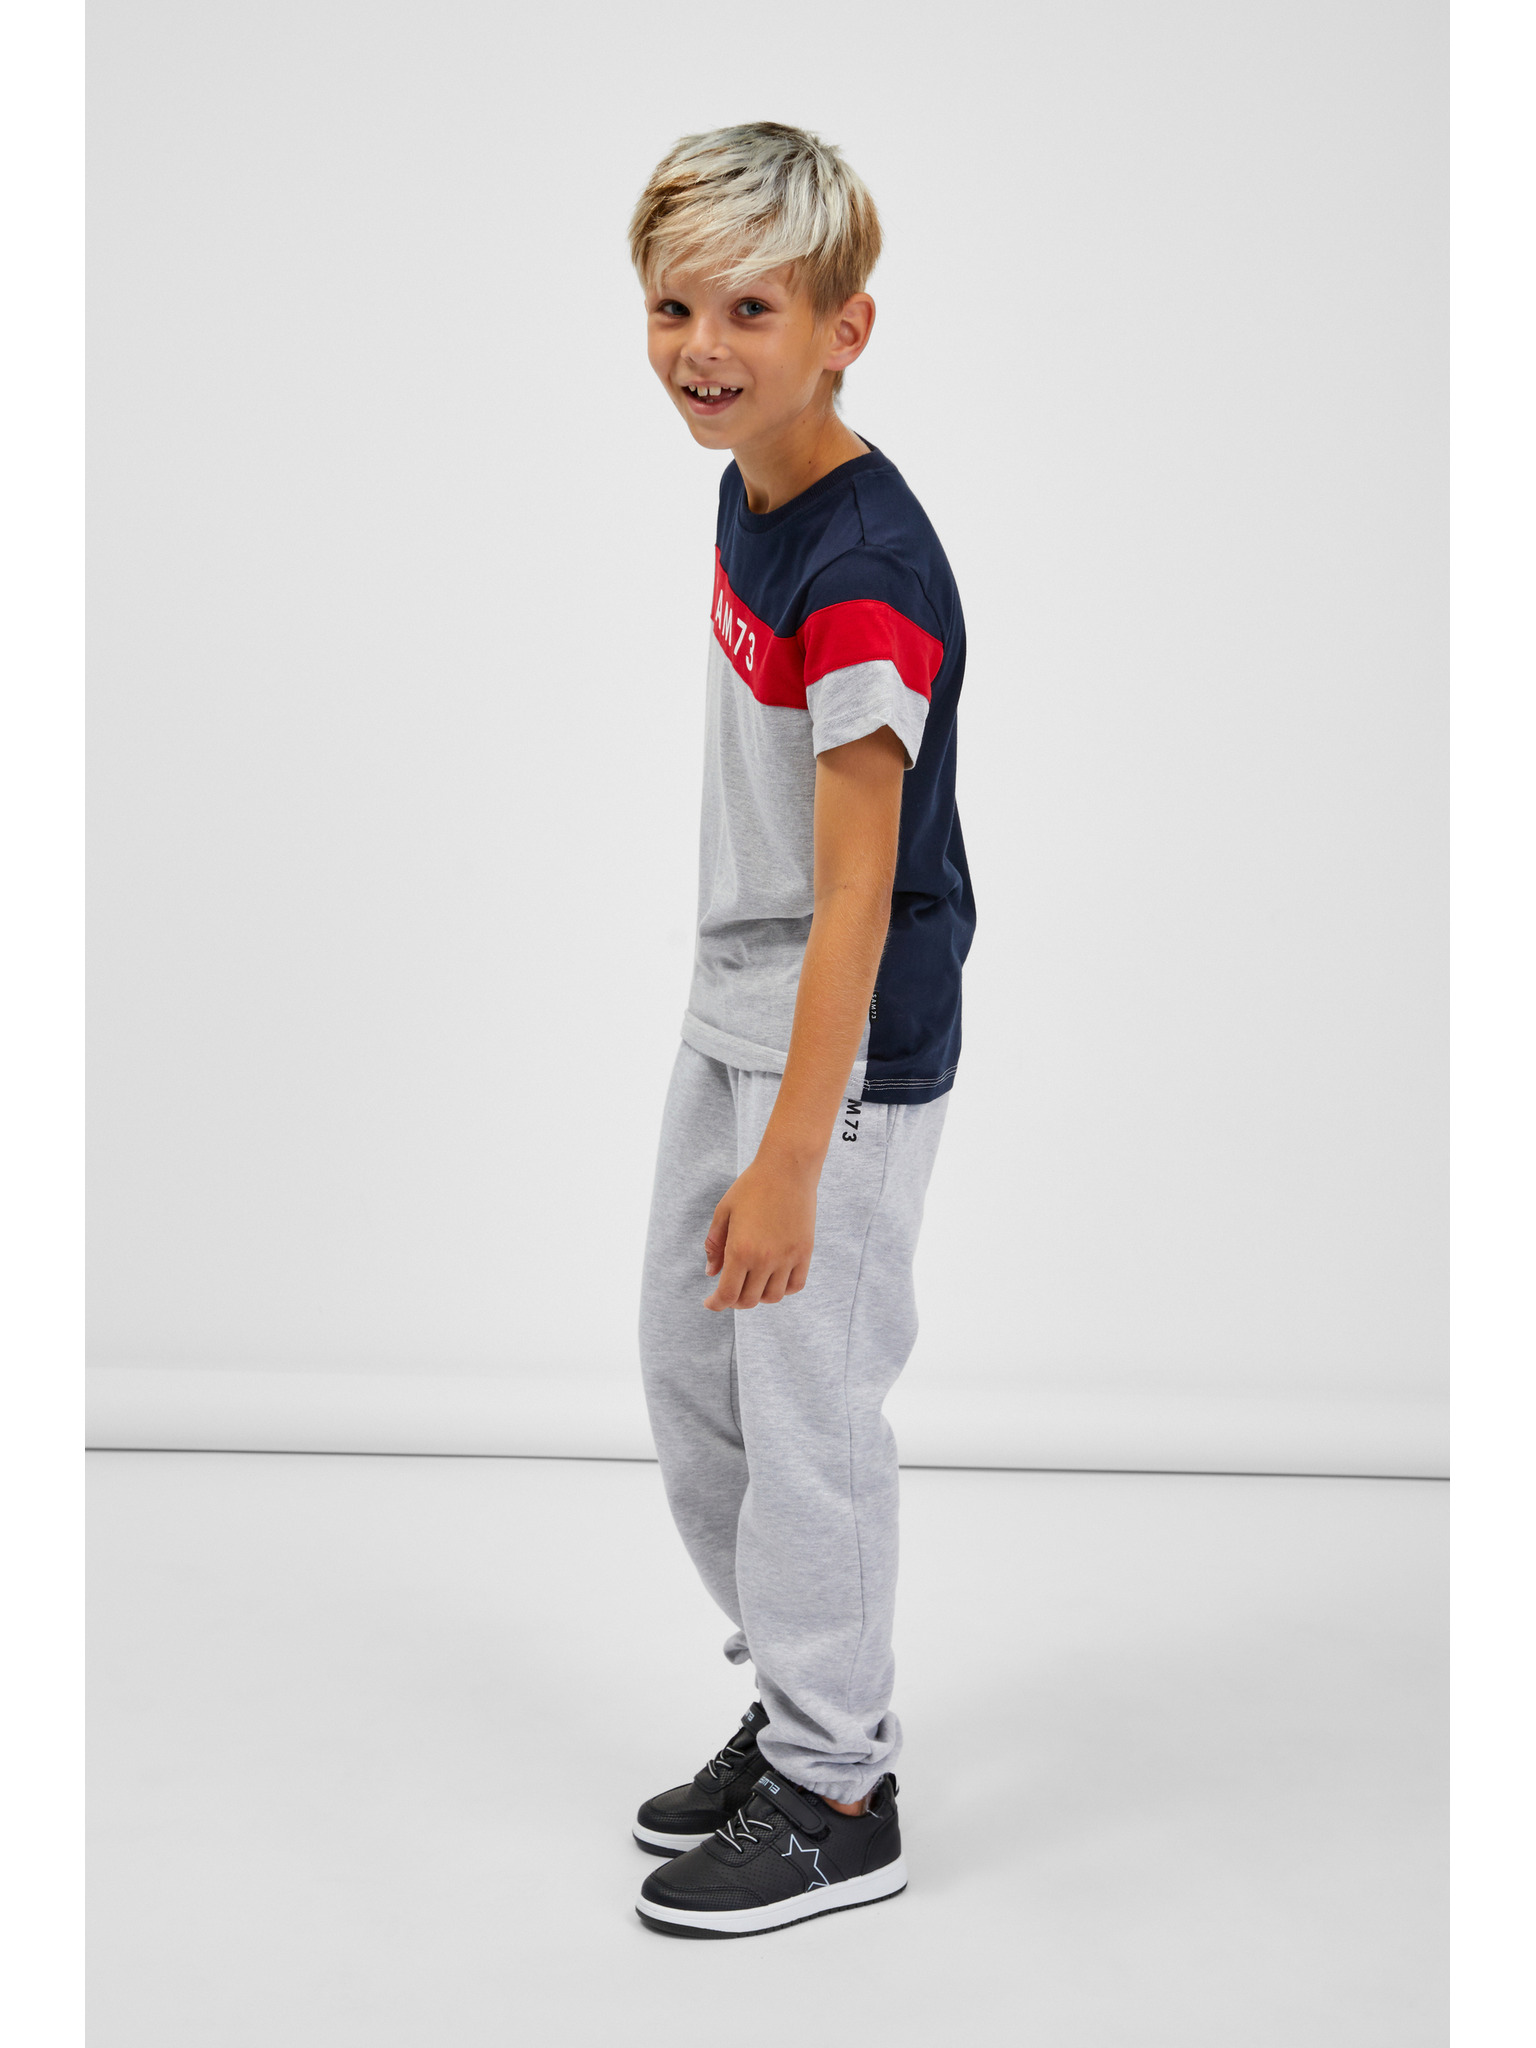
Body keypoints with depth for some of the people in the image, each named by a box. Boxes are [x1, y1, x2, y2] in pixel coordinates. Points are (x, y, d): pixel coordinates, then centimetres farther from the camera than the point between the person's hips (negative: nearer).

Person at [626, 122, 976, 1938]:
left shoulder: (865, 570, -24)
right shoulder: (751, 494, 5)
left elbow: (857, 896, -24)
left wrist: (791, 1160, -24)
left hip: (851, 1044, -9)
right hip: (734, 1008, 10)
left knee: (808, 1401, 1)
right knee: (687, 1370, 17)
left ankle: (837, 1799, 20)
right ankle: (802, 1702, 35)